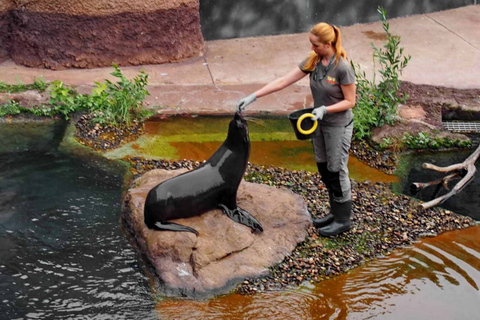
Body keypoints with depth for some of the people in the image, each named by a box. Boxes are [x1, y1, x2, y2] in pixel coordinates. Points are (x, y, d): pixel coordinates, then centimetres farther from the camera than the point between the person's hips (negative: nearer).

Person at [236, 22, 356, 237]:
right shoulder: (312, 62, -3)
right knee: (324, 169, 14)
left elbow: (350, 101, -15)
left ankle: (343, 219, 17)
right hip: (320, 123, 7)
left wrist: (325, 109, -29)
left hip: (338, 125, -7)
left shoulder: (342, 68, -22)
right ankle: (335, 212, 29)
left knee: (336, 171, 2)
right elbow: (283, 81, -5)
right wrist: (254, 96, -10)